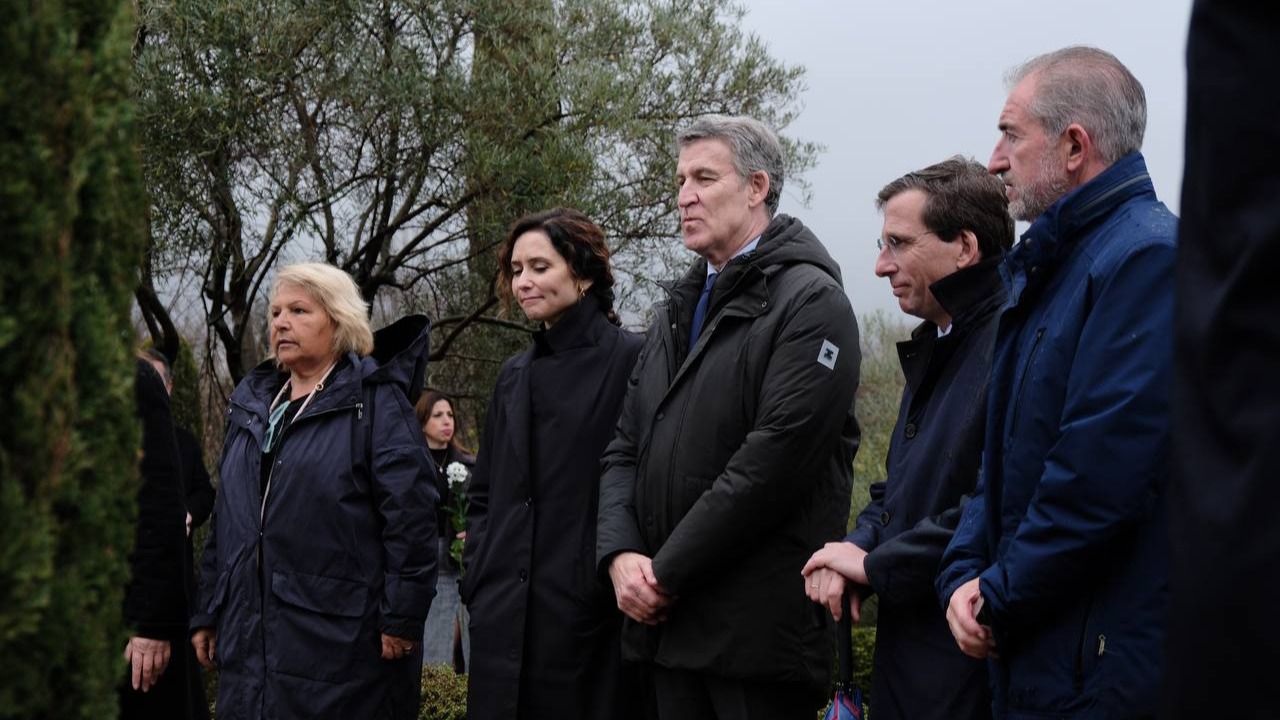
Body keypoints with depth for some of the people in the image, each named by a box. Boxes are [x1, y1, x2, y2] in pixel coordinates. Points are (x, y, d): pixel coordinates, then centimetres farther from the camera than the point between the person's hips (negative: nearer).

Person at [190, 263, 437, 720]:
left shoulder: (375, 402, -5)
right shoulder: (251, 404, 16)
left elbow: (410, 516, -12)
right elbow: (226, 521, 20)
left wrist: (401, 619, -16)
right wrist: (208, 613, 18)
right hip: (250, 642, 6)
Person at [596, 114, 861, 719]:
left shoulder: (811, 301, -8)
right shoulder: (678, 310, 18)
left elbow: (774, 459, -18)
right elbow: (626, 449, 15)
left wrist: (666, 574, -15)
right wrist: (620, 554, -3)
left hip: (758, 627, -7)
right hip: (669, 624, 7)